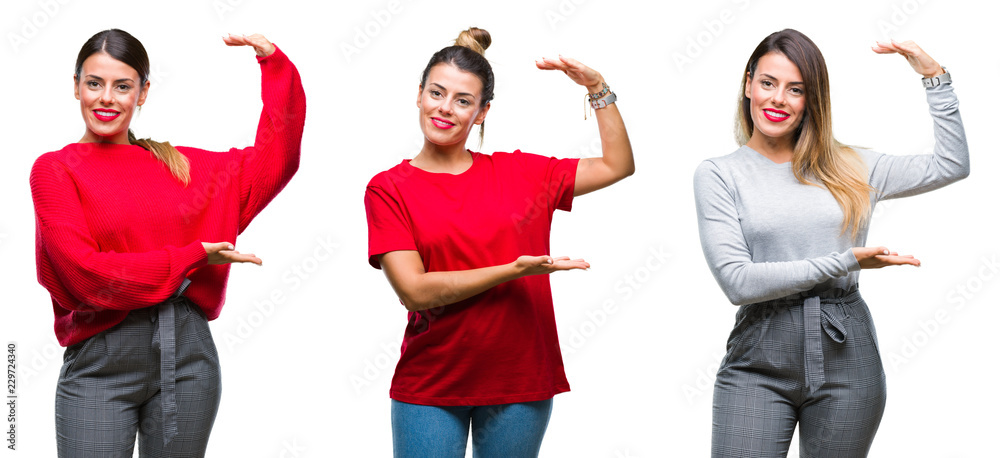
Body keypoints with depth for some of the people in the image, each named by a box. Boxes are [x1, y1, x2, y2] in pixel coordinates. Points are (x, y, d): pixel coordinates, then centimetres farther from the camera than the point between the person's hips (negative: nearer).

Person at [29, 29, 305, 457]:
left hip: (188, 355, 3)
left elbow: (274, 158, 17)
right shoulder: (55, 169, 0)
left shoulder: (178, 165, 12)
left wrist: (274, 63, 11)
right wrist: (193, 258, -8)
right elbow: (86, 274, -10)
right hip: (100, 362, -3)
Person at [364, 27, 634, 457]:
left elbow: (617, 165, 14)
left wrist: (597, 87, 5)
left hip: (520, 388, 2)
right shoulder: (389, 189, 0)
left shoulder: (518, 173, 7)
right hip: (429, 390, -2)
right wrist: (515, 270, -17)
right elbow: (414, 291, -11)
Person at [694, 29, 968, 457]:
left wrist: (933, 75, 10)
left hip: (846, 357, 2)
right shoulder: (718, 175, 2)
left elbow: (951, 165, 14)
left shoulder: (847, 167, 10)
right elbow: (737, 281, -9)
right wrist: (844, 262, -10)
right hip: (758, 363, -2)